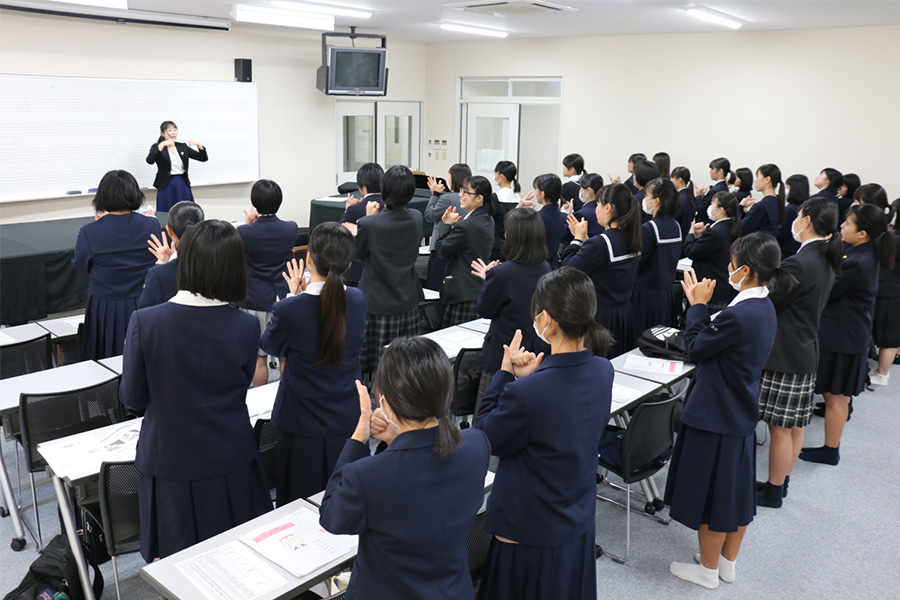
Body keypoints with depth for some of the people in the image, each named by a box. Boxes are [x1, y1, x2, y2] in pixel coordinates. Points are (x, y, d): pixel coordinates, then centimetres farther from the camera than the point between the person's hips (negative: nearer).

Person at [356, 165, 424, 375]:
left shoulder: (369, 224, -21)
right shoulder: (416, 218, -7)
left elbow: (358, 253, -3)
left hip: (378, 304, -5)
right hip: (408, 301, 5)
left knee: (379, 367, 8)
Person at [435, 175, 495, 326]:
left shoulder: (466, 226, -20)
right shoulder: (487, 220, 10)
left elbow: (441, 250, -10)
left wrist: (450, 225, -2)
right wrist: (454, 225, 2)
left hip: (465, 292, -10)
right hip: (481, 288, 10)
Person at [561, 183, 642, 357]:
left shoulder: (599, 243, -24)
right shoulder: (631, 239, 4)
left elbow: (568, 269, -14)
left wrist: (578, 238, -3)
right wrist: (584, 239, 15)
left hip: (600, 316, -9)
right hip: (625, 315, 9)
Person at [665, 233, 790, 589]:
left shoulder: (738, 315, -29)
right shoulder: (763, 307, 1)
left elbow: (695, 348, -16)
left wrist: (697, 305, -8)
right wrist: (700, 304, 3)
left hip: (716, 416, -9)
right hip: (742, 413, 9)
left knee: (709, 493, 8)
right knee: (736, 490, 21)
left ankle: (708, 571, 27)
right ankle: (728, 563, 39)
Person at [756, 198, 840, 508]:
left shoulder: (799, 264, -22)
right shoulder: (825, 262, 9)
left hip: (785, 356, -10)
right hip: (805, 352, 10)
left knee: (780, 428, 3)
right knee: (795, 425, 18)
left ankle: (773, 491, 15)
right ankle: (781, 482, 31)